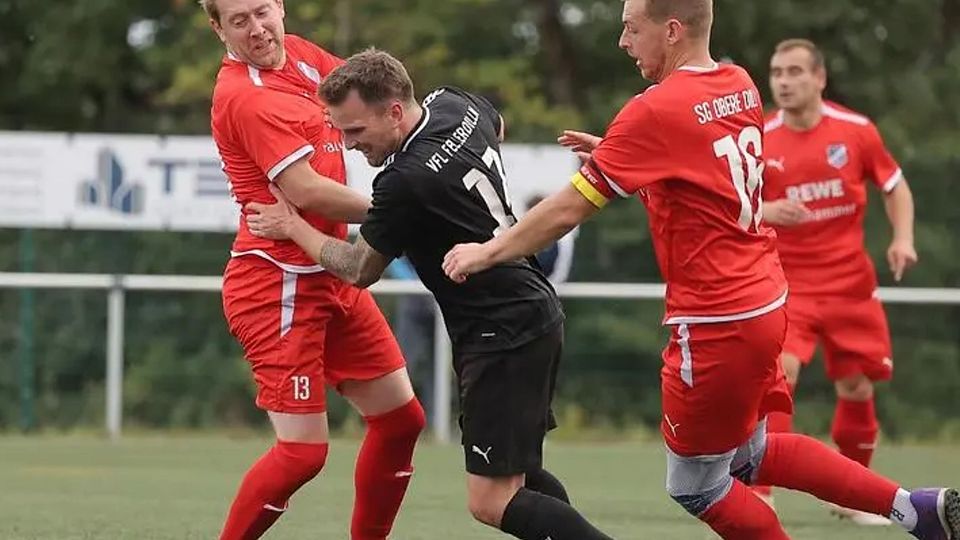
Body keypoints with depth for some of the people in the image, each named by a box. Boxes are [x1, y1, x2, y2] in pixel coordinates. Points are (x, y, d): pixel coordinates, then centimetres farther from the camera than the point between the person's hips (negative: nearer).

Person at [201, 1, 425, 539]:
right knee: (303, 451, -11)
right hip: (280, 286, -9)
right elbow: (307, 192, -23)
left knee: (401, 419, 12)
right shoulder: (245, 96, -18)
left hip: (331, 277, 9)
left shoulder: (301, 56, 7)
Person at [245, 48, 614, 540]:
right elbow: (497, 127, 29)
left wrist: (292, 227, 9)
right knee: (521, 474, 18)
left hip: (503, 339, -10)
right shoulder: (458, 106, 1)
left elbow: (359, 270, -6)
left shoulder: (405, 183, -24)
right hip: (537, 313, 10)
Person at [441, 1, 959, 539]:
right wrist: (616, 153, 10)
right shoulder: (740, 86, 6)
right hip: (766, 301, 9)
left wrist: (487, 252, 0)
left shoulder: (654, 112, -19)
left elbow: (567, 210, -13)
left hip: (716, 324, -9)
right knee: (748, 454, 24)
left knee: (695, 485, 8)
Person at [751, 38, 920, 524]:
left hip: (851, 283, 3)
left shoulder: (856, 130, -3)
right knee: (778, 372, -23)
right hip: (786, 283, -3)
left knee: (857, 387, 9)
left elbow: (895, 186, 9)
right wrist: (765, 211, -25)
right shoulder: (758, 142, -7)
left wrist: (902, 238, -6)